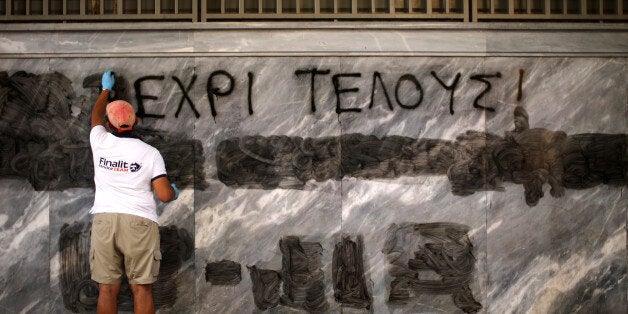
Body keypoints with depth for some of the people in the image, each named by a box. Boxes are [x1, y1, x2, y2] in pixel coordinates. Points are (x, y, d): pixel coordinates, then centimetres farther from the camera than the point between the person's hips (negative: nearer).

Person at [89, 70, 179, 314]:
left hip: (104, 219, 2)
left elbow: (96, 115, 31)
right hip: (139, 222, -2)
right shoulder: (150, 153, 0)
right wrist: (174, 191, 18)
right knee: (142, 288, 2)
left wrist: (106, 88, 47)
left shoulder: (100, 142, 7)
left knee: (107, 288, 4)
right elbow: (165, 195, -6)